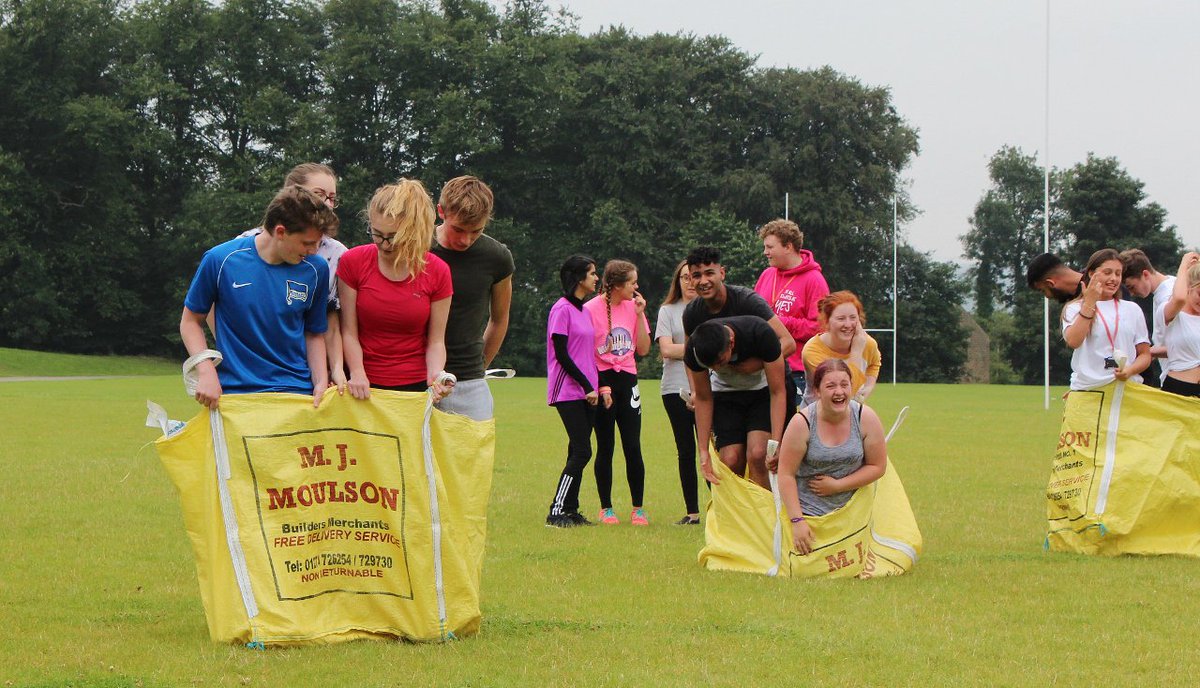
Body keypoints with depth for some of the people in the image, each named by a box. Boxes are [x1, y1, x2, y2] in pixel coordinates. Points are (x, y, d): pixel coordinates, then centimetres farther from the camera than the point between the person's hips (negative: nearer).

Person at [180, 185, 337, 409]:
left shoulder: (316, 269, 0)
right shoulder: (220, 260, -7)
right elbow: (191, 321, 4)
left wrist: (321, 383, -3)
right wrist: (205, 371, -9)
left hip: (297, 391, 2)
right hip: (234, 391, -2)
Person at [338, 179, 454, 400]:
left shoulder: (437, 272, -2)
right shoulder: (353, 262, -3)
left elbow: (436, 341, 2)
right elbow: (349, 332, -3)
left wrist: (436, 376, -17)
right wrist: (357, 373, -18)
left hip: (416, 387, 0)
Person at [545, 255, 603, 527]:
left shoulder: (584, 311, 16)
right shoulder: (562, 309, -10)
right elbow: (561, 354, -14)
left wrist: (598, 386, 12)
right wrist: (587, 387, -13)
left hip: (586, 391, 8)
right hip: (568, 391, -8)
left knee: (579, 452, 6)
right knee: (581, 451, -13)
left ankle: (570, 510, 10)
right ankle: (556, 512, -10)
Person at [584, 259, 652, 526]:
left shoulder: (633, 307, 8)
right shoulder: (591, 309, -7)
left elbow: (643, 349, 6)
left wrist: (639, 314, -2)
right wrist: (599, 386, -11)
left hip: (627, 380, 3)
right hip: (601, 381, -3)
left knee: (633, 447, -2)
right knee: (605, 448, 1)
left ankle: (638, 509, 4)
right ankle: (606, 509, 10)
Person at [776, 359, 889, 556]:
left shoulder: (866, 418, -11)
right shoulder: (802, 423, -17)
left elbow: (877, 467, -4)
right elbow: (786, 475, -14)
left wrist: (837, 485, -14)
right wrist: (797, 522, -19)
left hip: (849, 511, 2)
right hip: (808, 510, -2)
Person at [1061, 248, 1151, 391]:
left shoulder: (1132, 309, 15)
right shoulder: (1074, 309, 6)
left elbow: (1144, 354, 15)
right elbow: (1073, 341, -14)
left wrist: (1130, 370, -8)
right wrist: (1090, 302, -12)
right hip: (1086, 388, -3)